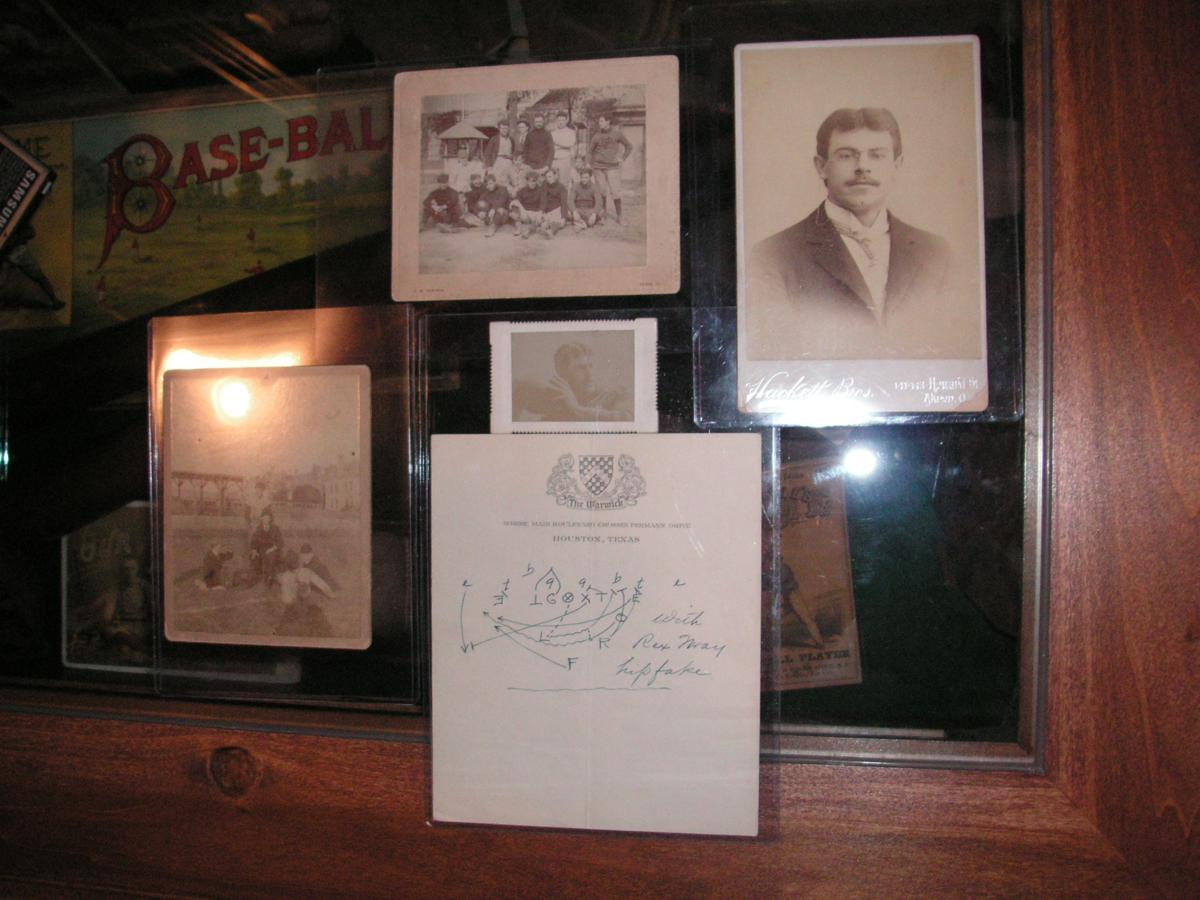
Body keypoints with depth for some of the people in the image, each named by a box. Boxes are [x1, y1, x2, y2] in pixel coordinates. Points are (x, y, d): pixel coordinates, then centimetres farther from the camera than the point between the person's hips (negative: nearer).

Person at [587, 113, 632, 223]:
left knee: (615, 192, -5)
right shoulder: (597, 135, 3)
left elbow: (629, 146, 9)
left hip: (612, 166, -2)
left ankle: (618, 216, 4)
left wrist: (622, 158, 3)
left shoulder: (616, 133, -1)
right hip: (598, 166, 2)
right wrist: (589, 162, 5)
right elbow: (590, 149, 14)